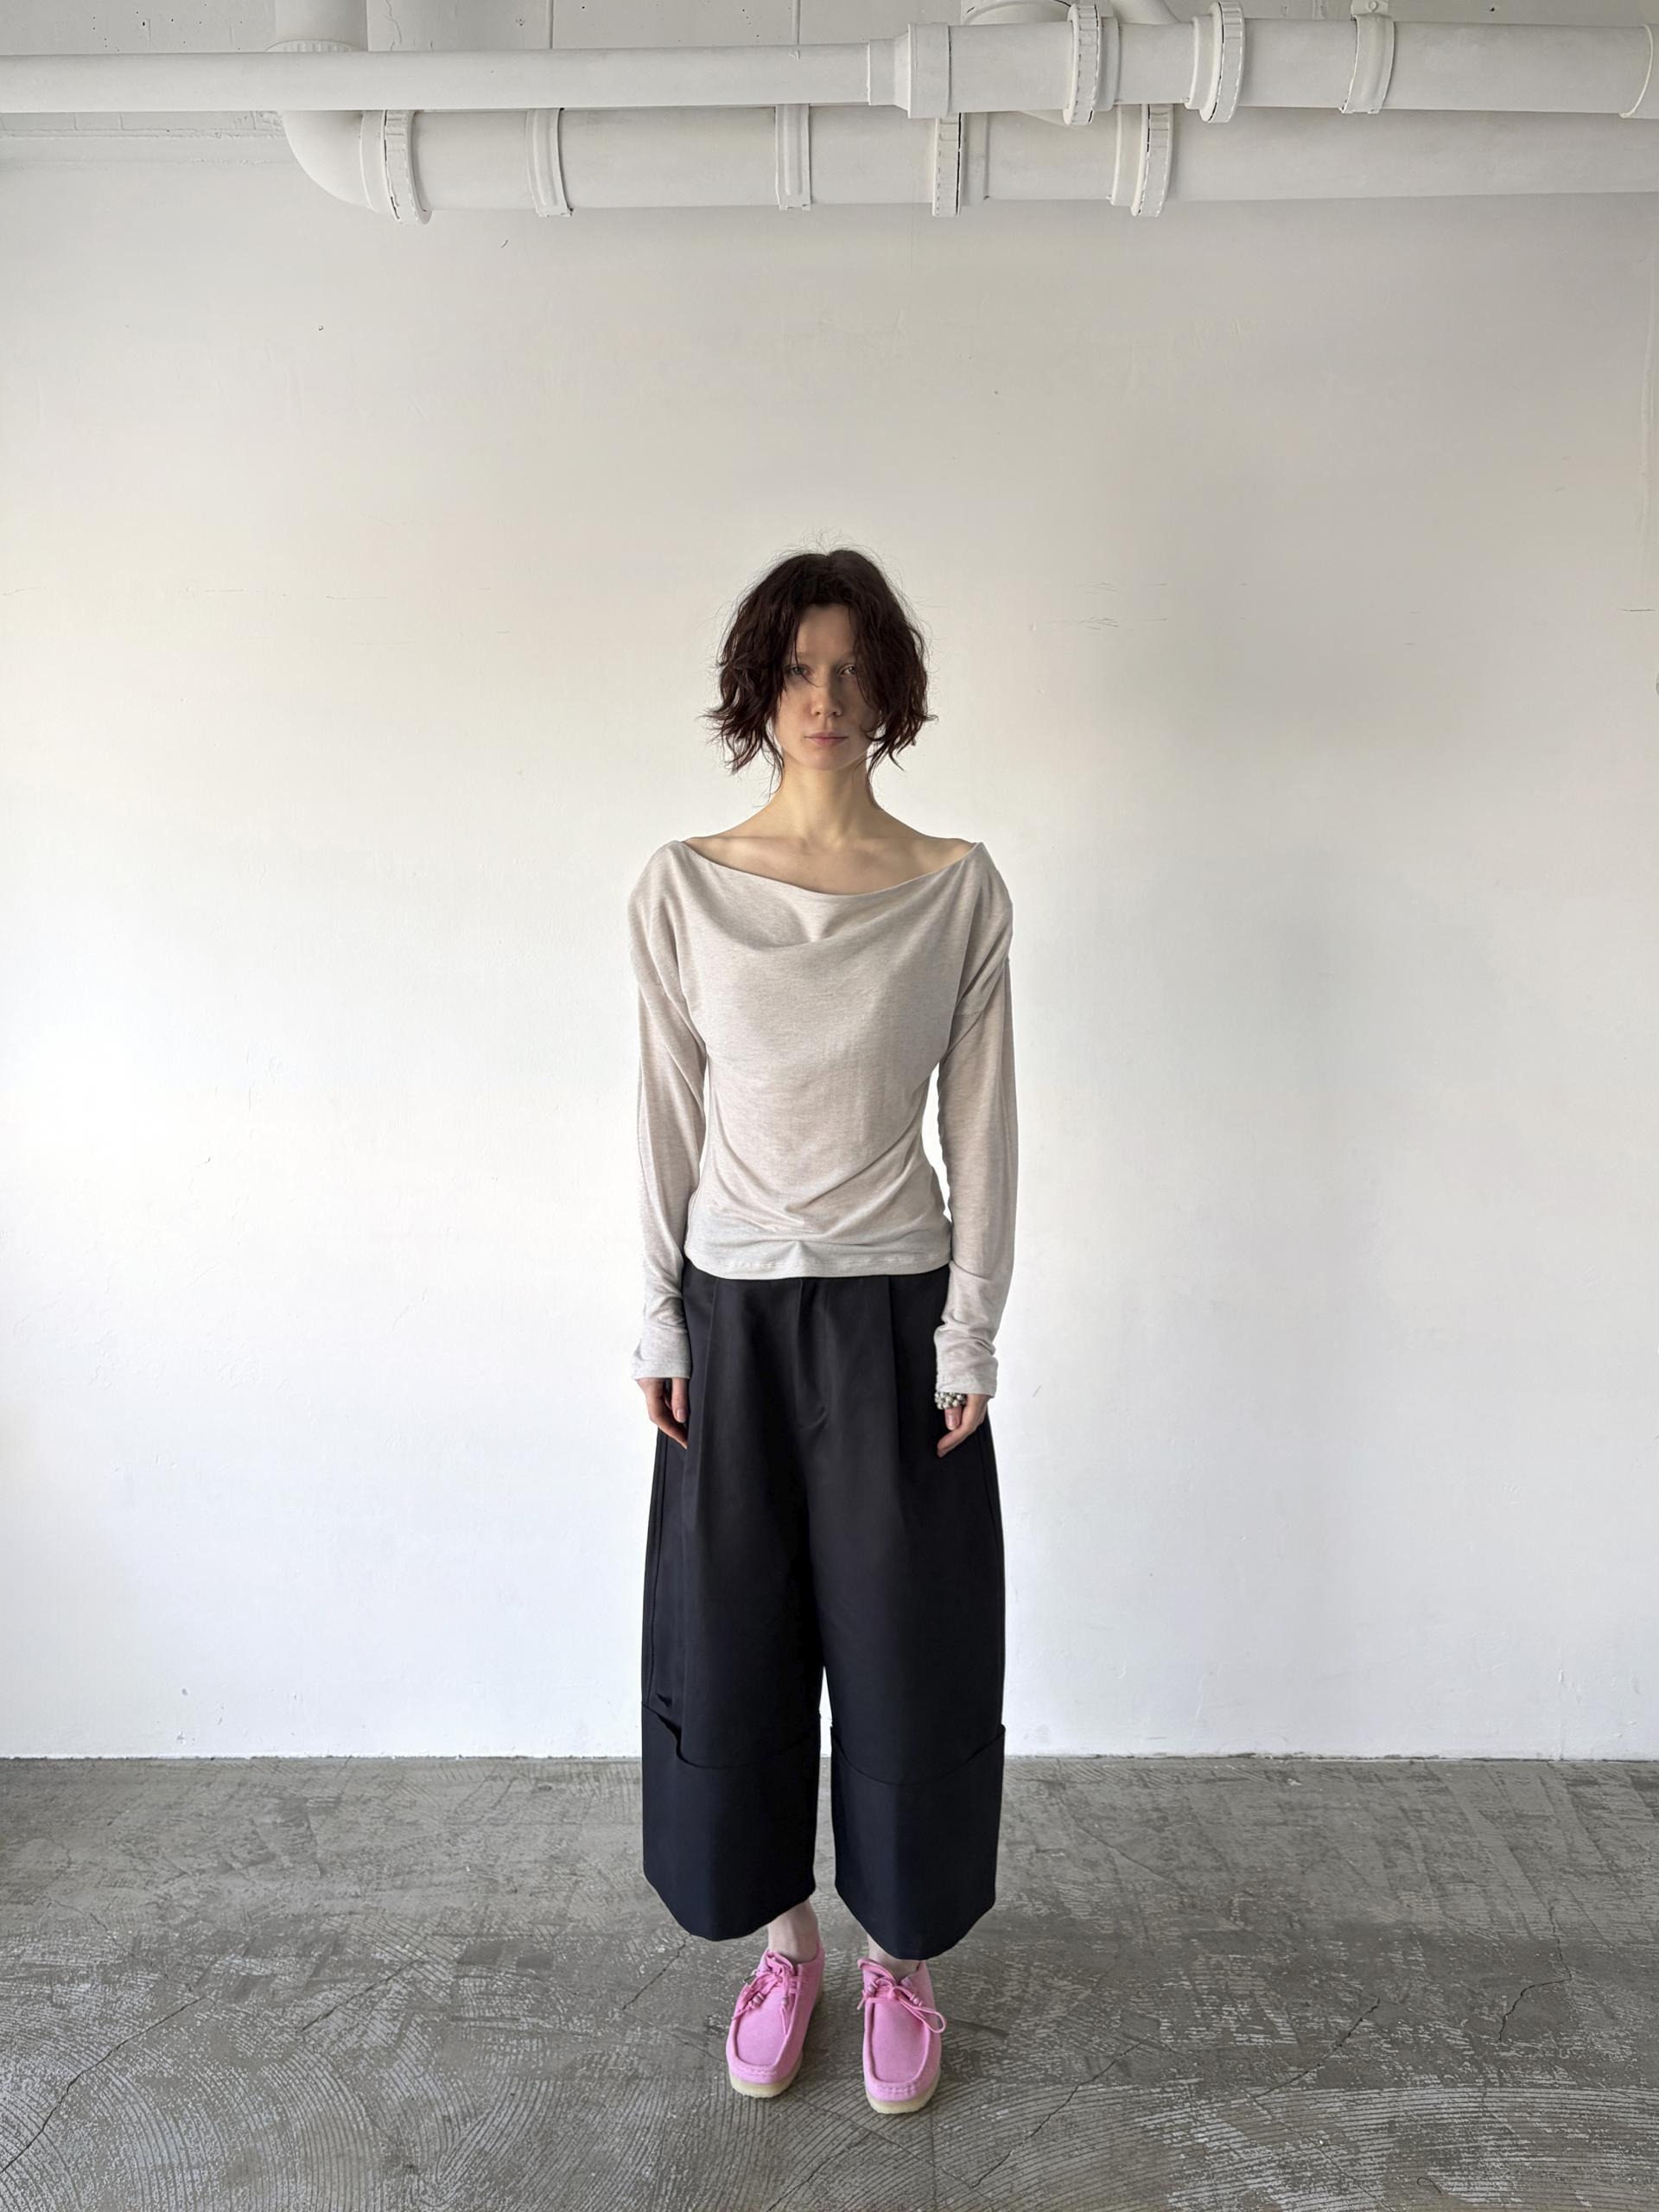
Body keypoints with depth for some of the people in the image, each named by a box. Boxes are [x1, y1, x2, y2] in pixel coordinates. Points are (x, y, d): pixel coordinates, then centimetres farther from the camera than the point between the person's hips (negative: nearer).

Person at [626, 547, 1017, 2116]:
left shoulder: (959, 890, -3)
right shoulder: (681, 890, -1)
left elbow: (981, 1125, -2)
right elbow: (668, 1119, 2)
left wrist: (969, 1335, -4)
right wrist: (661, 1325, 1)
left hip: (894, 1310, -1)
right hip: (737, 1314, 1)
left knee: (909, 1653, 10)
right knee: (732, 1645, 12)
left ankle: (902, 1956, 37)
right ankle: (783, 1940, 39)